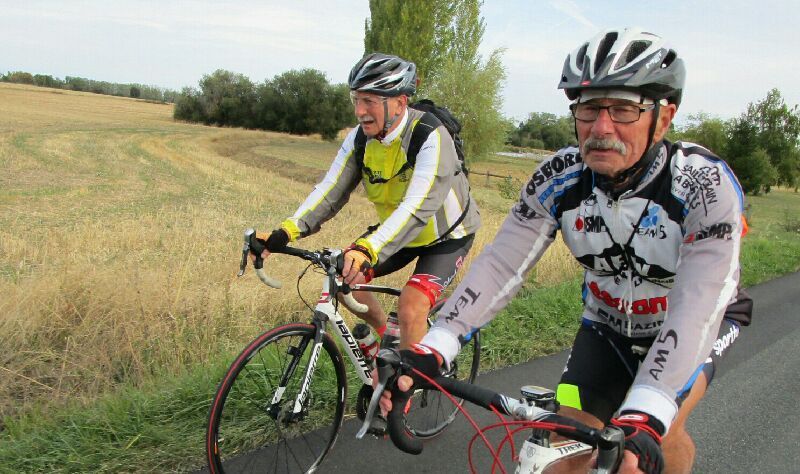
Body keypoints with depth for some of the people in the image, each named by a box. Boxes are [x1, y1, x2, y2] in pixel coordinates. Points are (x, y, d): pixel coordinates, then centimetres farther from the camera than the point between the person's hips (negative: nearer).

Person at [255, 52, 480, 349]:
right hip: (395, 230, 6)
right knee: (342, 278, -5)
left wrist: (367, 249, -57)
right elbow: (330, 191, -17)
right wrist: (285, 232, -32)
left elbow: (417, 208, -43)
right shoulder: (360, 138, -12)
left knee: (410, 307, -24)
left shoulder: (431, 138, -32)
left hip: (446, 235, -6)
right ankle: (383, 331, 22)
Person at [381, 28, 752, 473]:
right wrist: (431, 348, -36)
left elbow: (696, 307, -39)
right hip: (607, 325, 3)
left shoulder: (706, 184, -30)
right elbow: (501, 264, -24)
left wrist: (643, 418, -51)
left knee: (658, 432, -25)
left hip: (694, 327, -2)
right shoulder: (560, 178, -20)